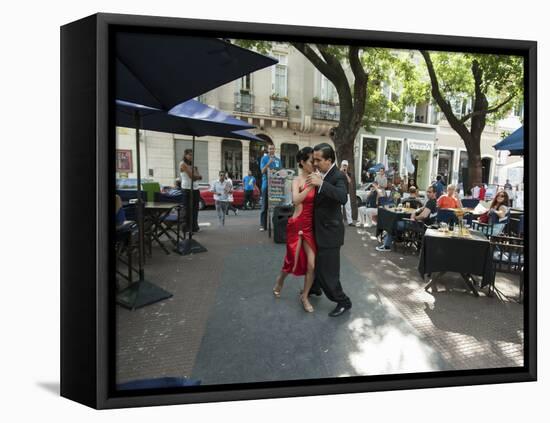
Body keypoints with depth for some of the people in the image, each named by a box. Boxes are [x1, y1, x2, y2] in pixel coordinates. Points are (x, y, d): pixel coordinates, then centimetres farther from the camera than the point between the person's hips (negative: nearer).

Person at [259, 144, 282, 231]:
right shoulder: (264, 158, 3)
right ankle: (263, 225, 1)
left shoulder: (278, 160, 13)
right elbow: (263, 171, -6)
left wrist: (274, 171, -6)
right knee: (265, 206, -2)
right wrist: (268, 163, -19)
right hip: (266, 184, -3)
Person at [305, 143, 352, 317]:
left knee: (327, 269, -1)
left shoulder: (338, 176, -19)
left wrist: (321, 184, -43)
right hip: (319, 228, 9)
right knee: (315, 261, 26)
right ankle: (315, 288, 49)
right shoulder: (321, 174, 4)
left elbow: (343, 198, -39)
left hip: (329, 231, -9)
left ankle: (343, 302, 17)